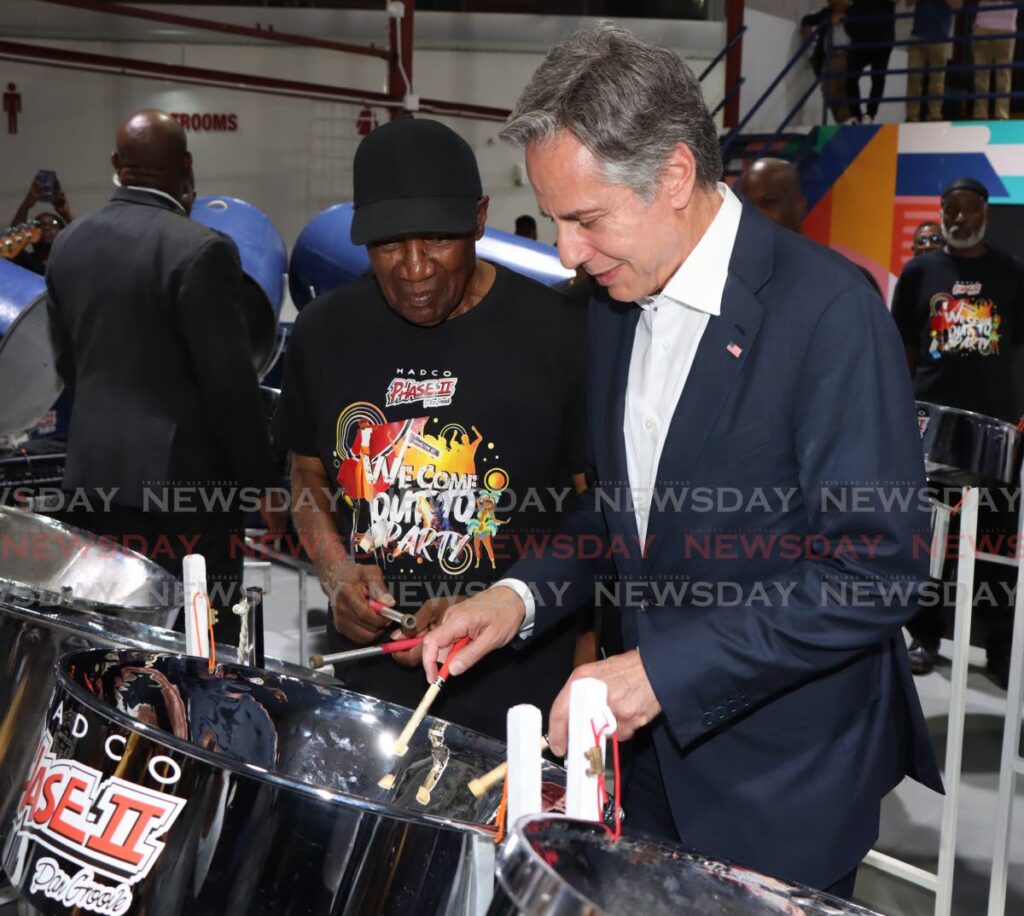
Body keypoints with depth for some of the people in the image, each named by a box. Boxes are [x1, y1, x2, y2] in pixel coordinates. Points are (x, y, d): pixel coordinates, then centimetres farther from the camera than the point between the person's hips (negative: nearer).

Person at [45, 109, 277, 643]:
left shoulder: (68, 244, 5)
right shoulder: (200, 250, -17)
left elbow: (66, 362, 13)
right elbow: (231, 386, -16)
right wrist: (259, 484, -6)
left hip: (93, 471, 7)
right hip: (180, 478, -7)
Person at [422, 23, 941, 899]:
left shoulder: (828, 310, -22)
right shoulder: (617, 300, 2)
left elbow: (878, 567, -24)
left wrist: (665, 670, -25)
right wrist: (523, 594, -4)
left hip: (785, 774, -6)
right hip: (657, 745, 7)